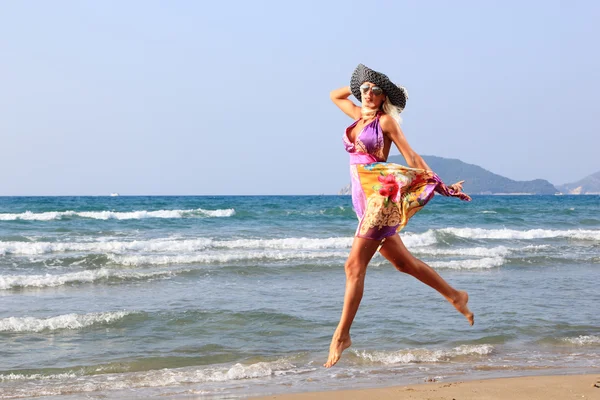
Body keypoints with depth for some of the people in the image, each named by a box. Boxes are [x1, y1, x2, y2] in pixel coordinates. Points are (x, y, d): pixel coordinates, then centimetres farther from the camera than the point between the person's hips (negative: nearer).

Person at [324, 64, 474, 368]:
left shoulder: (386, 120, -3)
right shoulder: (359, 115, 17)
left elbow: (411, 157, -4)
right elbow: (335, 95, 34)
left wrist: (437, 184, -8)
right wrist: (360, 84, 21)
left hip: (382, 196, -8)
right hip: (364, 197, 8)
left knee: (355, 265, -12)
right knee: (403, 263, 13)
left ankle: (342, 334, -10)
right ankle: (455, 297, 26)